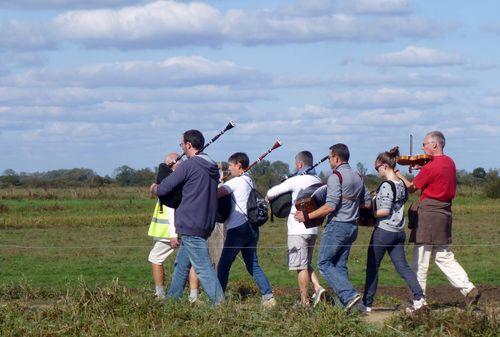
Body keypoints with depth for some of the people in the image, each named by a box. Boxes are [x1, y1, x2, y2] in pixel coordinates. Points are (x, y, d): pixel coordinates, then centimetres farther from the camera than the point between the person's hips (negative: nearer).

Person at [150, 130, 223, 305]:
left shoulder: (188, 166, -13)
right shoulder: (212, 167, 12)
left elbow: (163, 189, -9)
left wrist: (154, 188, 15)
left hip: (190, 225, -9)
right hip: (206, 224, 9)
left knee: (203, 267, -10)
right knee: (181, 264, 19)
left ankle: (219, 303, -16)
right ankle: (172, 298, 27)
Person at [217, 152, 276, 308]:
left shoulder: (236, 182, -11)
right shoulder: (249, 181, 15)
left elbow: (216, 194, -19)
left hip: (238, 229, -8)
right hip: (251, 228, 8)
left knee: (224, 264, 0)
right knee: (253, 264, 10)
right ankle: (268, 296, 0)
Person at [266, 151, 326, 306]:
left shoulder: (296, 181, -11)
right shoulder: (318, 181, 9)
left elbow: (270, 193, -5)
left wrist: (268, 197, 16)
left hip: (298, 229, -7)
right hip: (313, 229, 7)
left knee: (301, 266, -2)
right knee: (307, 264, 19)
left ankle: (304, 301, 0)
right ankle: (318, 288, 0)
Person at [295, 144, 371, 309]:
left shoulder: (336, 177, -13)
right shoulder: (358, 177, 12)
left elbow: (330, 206, -20)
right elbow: (367, 202, 17)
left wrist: (307, 216, -14)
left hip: (337, 225, -8)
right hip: (352, 226, 8)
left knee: (324, 263, -3)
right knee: (340, 265, 12)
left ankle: (349, 295, -16)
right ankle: (343, 304, 6)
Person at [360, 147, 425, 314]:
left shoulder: (386, 185, -17)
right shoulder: (401, 184, 8)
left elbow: (385, 211, -21)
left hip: (383, 231, -8)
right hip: (399, 231, 8)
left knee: (372, 267, 4)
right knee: (402, 266, 6)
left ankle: (367, 304, 10)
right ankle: (419, 297, -9)